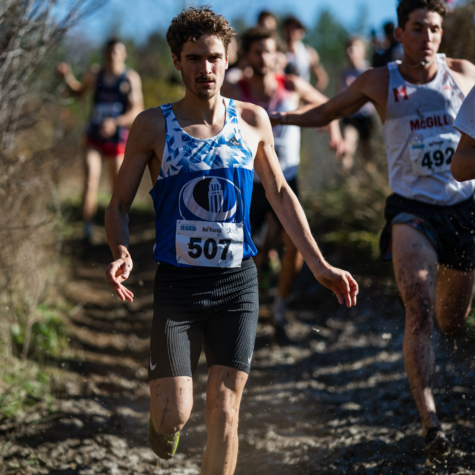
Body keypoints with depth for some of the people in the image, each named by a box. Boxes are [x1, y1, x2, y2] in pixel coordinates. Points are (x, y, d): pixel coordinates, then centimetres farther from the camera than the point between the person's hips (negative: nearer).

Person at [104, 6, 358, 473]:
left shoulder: (252, 121, 4)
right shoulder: (154, 126, -3)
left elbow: (279, 193, 17)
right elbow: (119, 204, 2)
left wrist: (319, 265, 14)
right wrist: (121, 254, -19)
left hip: (237, 282, 2)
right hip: (177, 282, -2)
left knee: (224, 411, -2)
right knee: (174, 415, -8)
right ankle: (162, 409, 28)